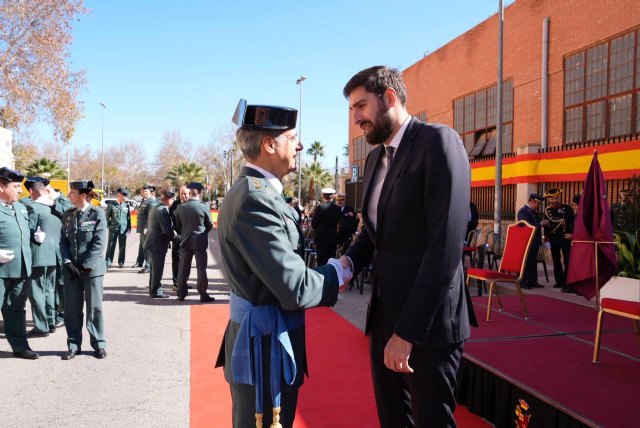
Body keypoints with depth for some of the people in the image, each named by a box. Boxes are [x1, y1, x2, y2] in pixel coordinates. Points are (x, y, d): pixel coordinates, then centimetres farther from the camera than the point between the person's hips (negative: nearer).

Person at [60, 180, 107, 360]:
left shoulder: (98, 214, -6)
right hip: (71, 269, 4)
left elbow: (99, 244, -11)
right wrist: (68, 263, -7)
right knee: (71, 308, 8)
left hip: (91, 269, -4)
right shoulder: (68, 215, 9)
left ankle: (99, 344, 15)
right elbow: (63, 241, 7)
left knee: (94, 308, 3)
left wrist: (84, 266, -14)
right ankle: (73, 345, 20)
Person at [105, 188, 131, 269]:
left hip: (123, 229, 2)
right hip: (113, 229, -2)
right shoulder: (111, 205, 0)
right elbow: (107, 216, 3)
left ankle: (121, 262, 19)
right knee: (111, 246, -1)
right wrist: (108, 226, -2)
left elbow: (128, 217, 10)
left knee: (122, 247, 8)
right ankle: (108, 262, 4)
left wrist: (129, 228, 7)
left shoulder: (126, 205, 8)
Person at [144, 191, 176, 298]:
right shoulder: (163, 210, -19)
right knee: (158, 268, -1)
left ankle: (153, 288, 29)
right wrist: (174, 235, -7)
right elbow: (167, 229, -25)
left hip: (152, 242, 10)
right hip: (158, 243, -10)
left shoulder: (155, 208, 13)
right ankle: (156, 291, 7)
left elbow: (148, 225, 20)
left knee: (155, 267, 19)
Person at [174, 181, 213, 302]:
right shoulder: (204, 207, -13)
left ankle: (181, 293, 17)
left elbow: (178, 225, 8)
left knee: (184, 267, 11)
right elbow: (210, 225, -2)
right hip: (200, 241, -4)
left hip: (185, 241, 4)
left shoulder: (180, 207, -2)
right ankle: (203, 294, 4)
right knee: (201, 268, 1)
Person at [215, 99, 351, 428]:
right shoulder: (256, 200, -24)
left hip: (259, 339, 10)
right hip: (266, 347, -9)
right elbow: (295, 289, -25)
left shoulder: (256, 192, 8)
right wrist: (338, 271, -9)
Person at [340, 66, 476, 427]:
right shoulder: (376, 157, 12)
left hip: (427, 322, -8)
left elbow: (447, 243, -22)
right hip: (384, 315, 8)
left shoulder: (439, 142, -14)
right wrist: (350, 261, -4)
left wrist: (407, 331, -22)